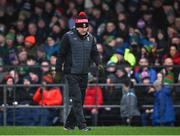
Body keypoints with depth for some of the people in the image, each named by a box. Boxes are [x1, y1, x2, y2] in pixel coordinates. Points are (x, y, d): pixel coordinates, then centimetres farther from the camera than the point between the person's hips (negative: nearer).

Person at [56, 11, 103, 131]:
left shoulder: (90, 38, 9)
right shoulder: (68, 37, -7)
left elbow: (94, 53, 10)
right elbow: (62, 54, -5)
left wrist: (98, 63, -9)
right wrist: (58, 70, -6)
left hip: (84, 74, 6)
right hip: (71, 73, -6)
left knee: (80, 100, 9)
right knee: (77, 99, -13)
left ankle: (69, 124, 20)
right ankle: (82, 124, -18)